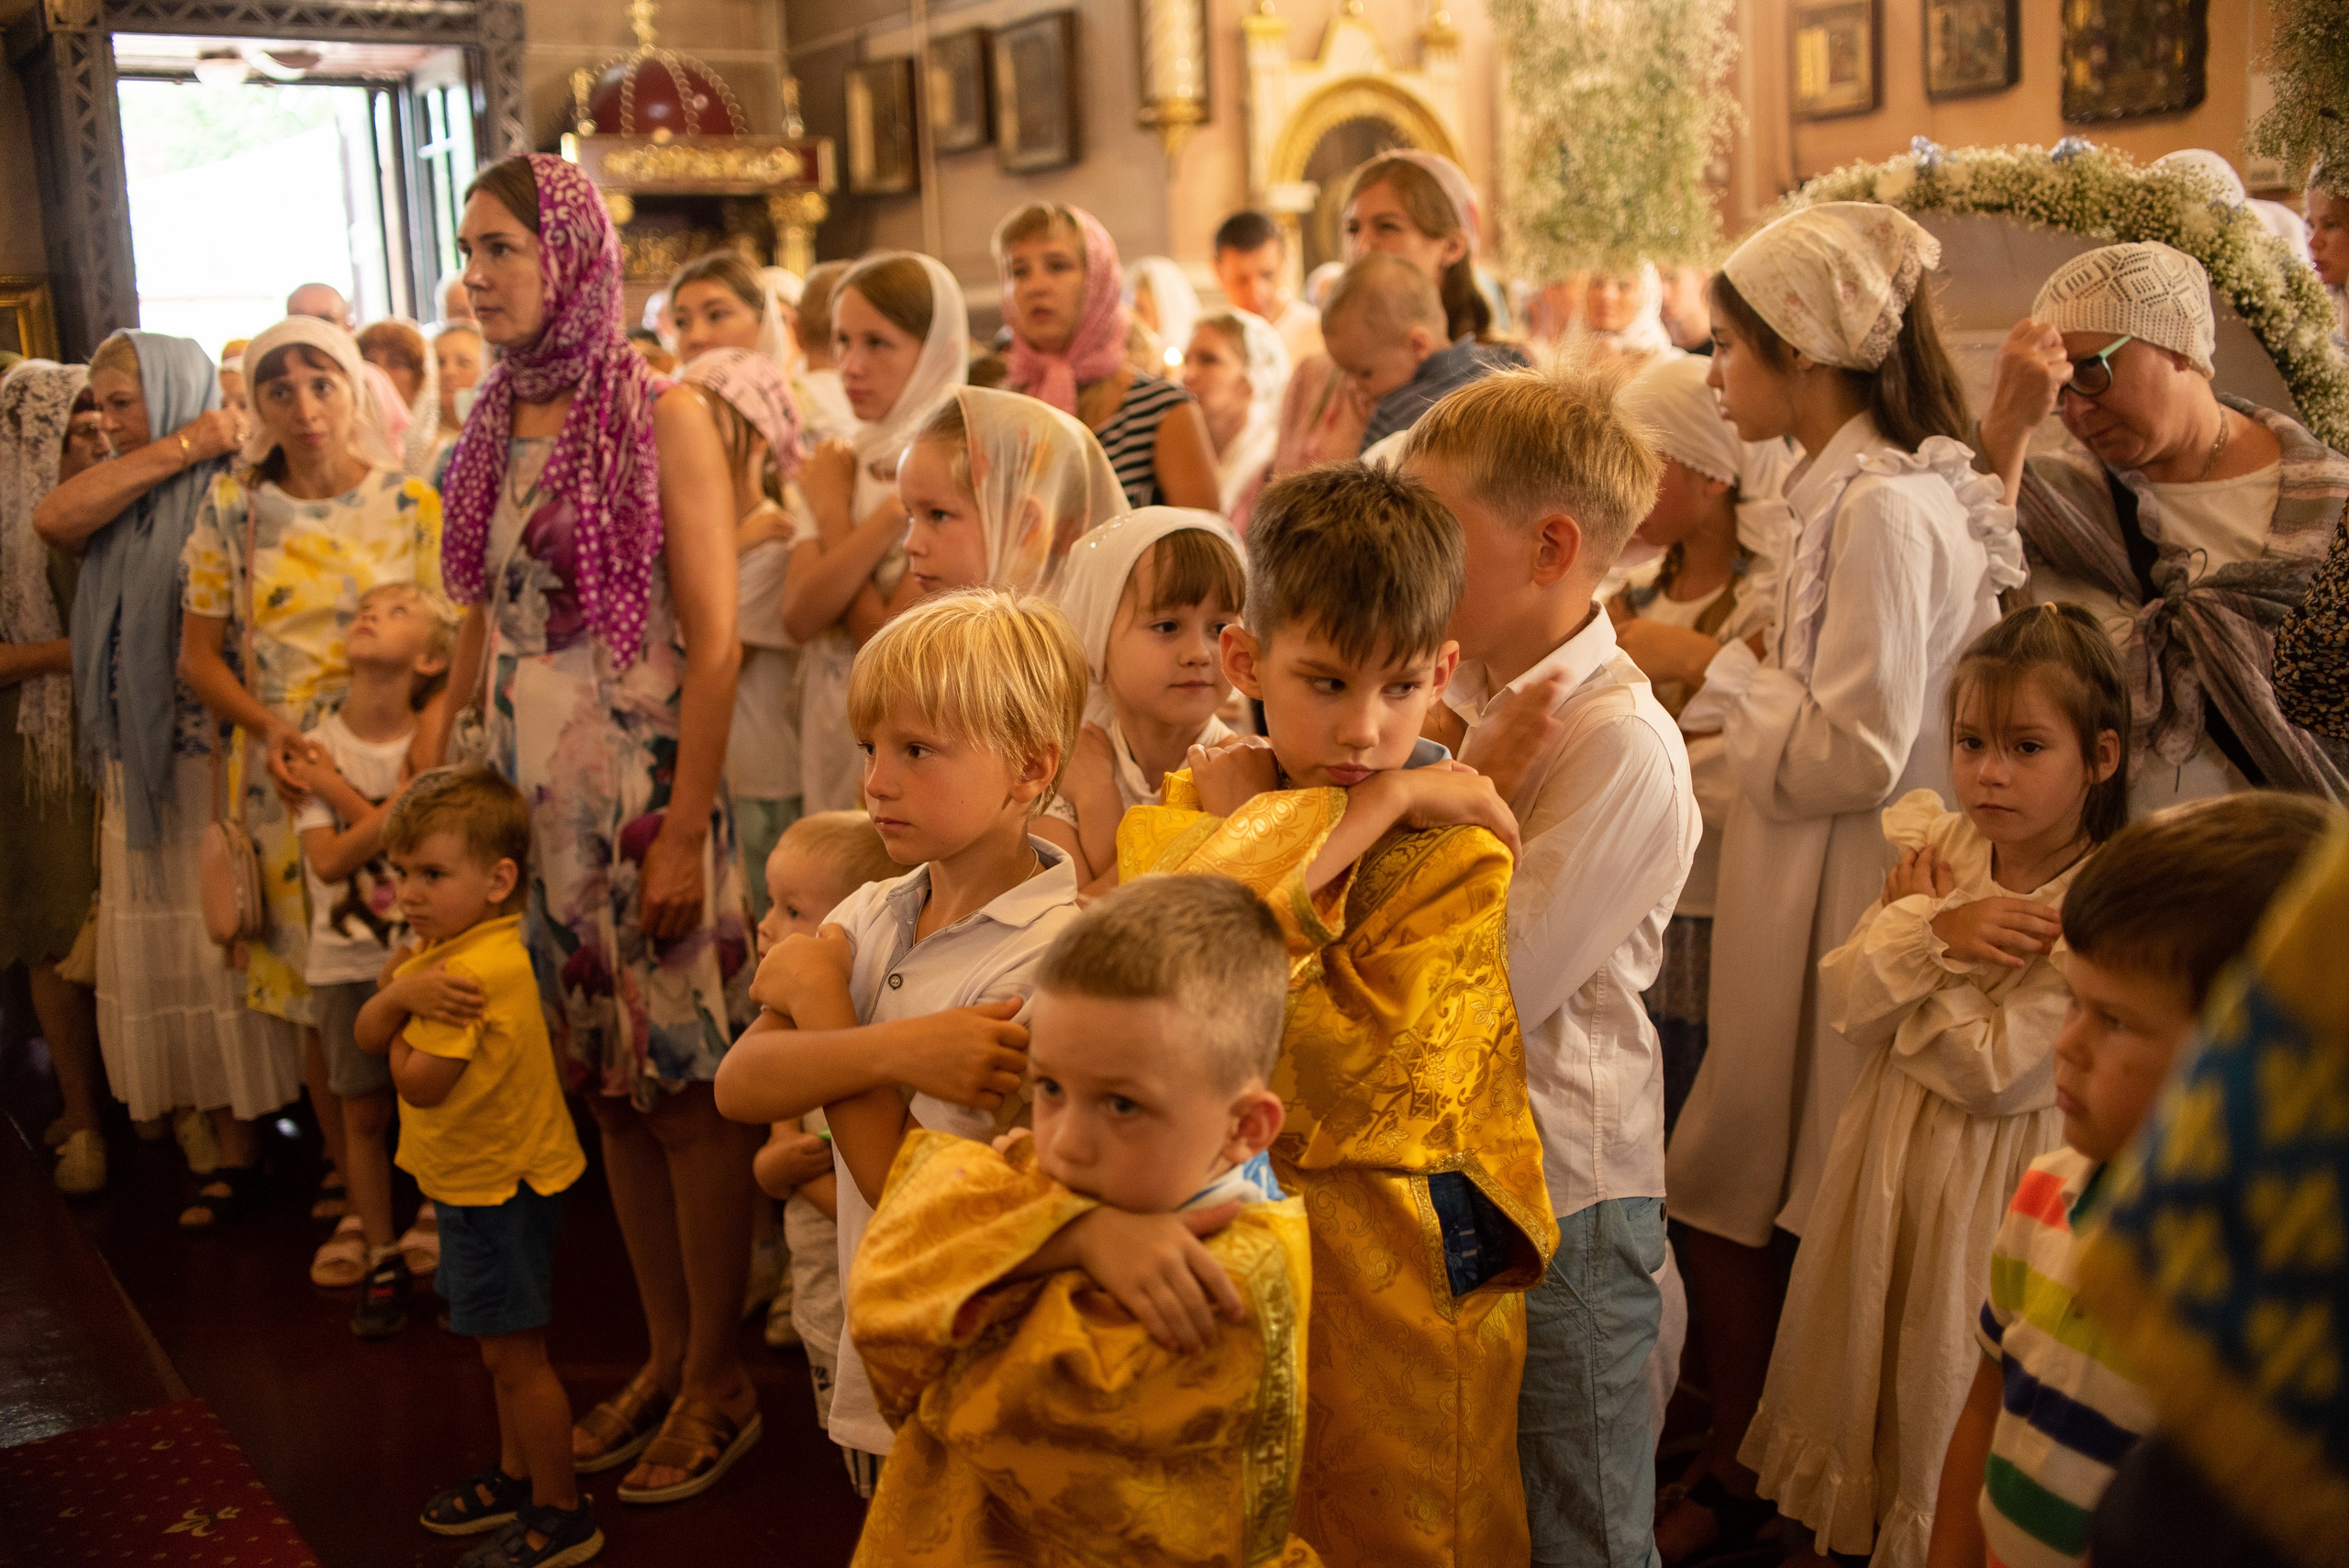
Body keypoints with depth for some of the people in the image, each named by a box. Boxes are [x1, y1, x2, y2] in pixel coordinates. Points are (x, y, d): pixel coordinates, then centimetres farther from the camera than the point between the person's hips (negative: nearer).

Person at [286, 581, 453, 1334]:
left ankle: (449, 1245, 22)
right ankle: (381, 1263, 23)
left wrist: (337, 788, -16)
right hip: (347, 960, 2)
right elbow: (327, 860, -12)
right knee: (363, 1114, 9)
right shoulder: (317, 746, -2)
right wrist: (394, 812, -22)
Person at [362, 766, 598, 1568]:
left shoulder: (481, 968, -26)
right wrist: (402, 992, -21)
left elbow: (420, 1082, -25)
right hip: (472, 1179, 10)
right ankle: (515, 1476, 37)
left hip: (499, 1184, -10)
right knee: (505, 1348, 22)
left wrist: (405, 1015, -8)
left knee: (512, 1351, -1)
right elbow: (366, 1033, -1)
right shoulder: (439, 952, 6)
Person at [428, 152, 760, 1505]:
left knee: (688, 1087, 2)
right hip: (530, 797, 6)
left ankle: (721, 1377, 17)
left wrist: (687, 830, -17)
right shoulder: (499, 427, 10)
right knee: (612, 1086, 13)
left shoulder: (663, 415, -8)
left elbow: (716, 639, -12)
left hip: (644, 790, -6)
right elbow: (485, 625, 14)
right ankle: (668, 1354, 27)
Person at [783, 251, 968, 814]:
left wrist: (833, 514, -8)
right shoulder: (845, 458, 6)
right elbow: (799, 615, -8)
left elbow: (889, 634, -20)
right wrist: (890, 514, -18)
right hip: (832, 733, 6)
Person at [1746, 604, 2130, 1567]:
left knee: (1950, 1394, 11)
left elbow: (1996, 1069, -23)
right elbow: (1844, 1005, -7)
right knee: (1854, 1352, 21)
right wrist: (1935, 931, -24)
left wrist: (1917, 914, -15)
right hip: (1891, 1155, 6)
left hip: (1996, 1177, -6)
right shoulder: (1936, 850, -2)